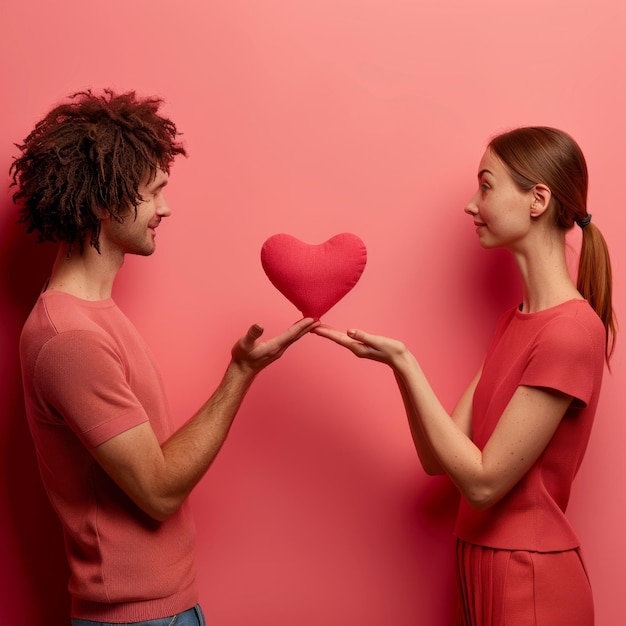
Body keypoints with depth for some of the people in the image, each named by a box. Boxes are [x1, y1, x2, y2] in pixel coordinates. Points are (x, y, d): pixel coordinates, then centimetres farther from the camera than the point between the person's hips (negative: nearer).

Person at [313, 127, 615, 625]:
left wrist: (403, 362, -22)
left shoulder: (572, 331, -20)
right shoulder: (517, 321, 8)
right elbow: (439, 458, 1)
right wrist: (397, 363, -13)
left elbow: (482, 481, -20)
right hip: (482, 569, 8)